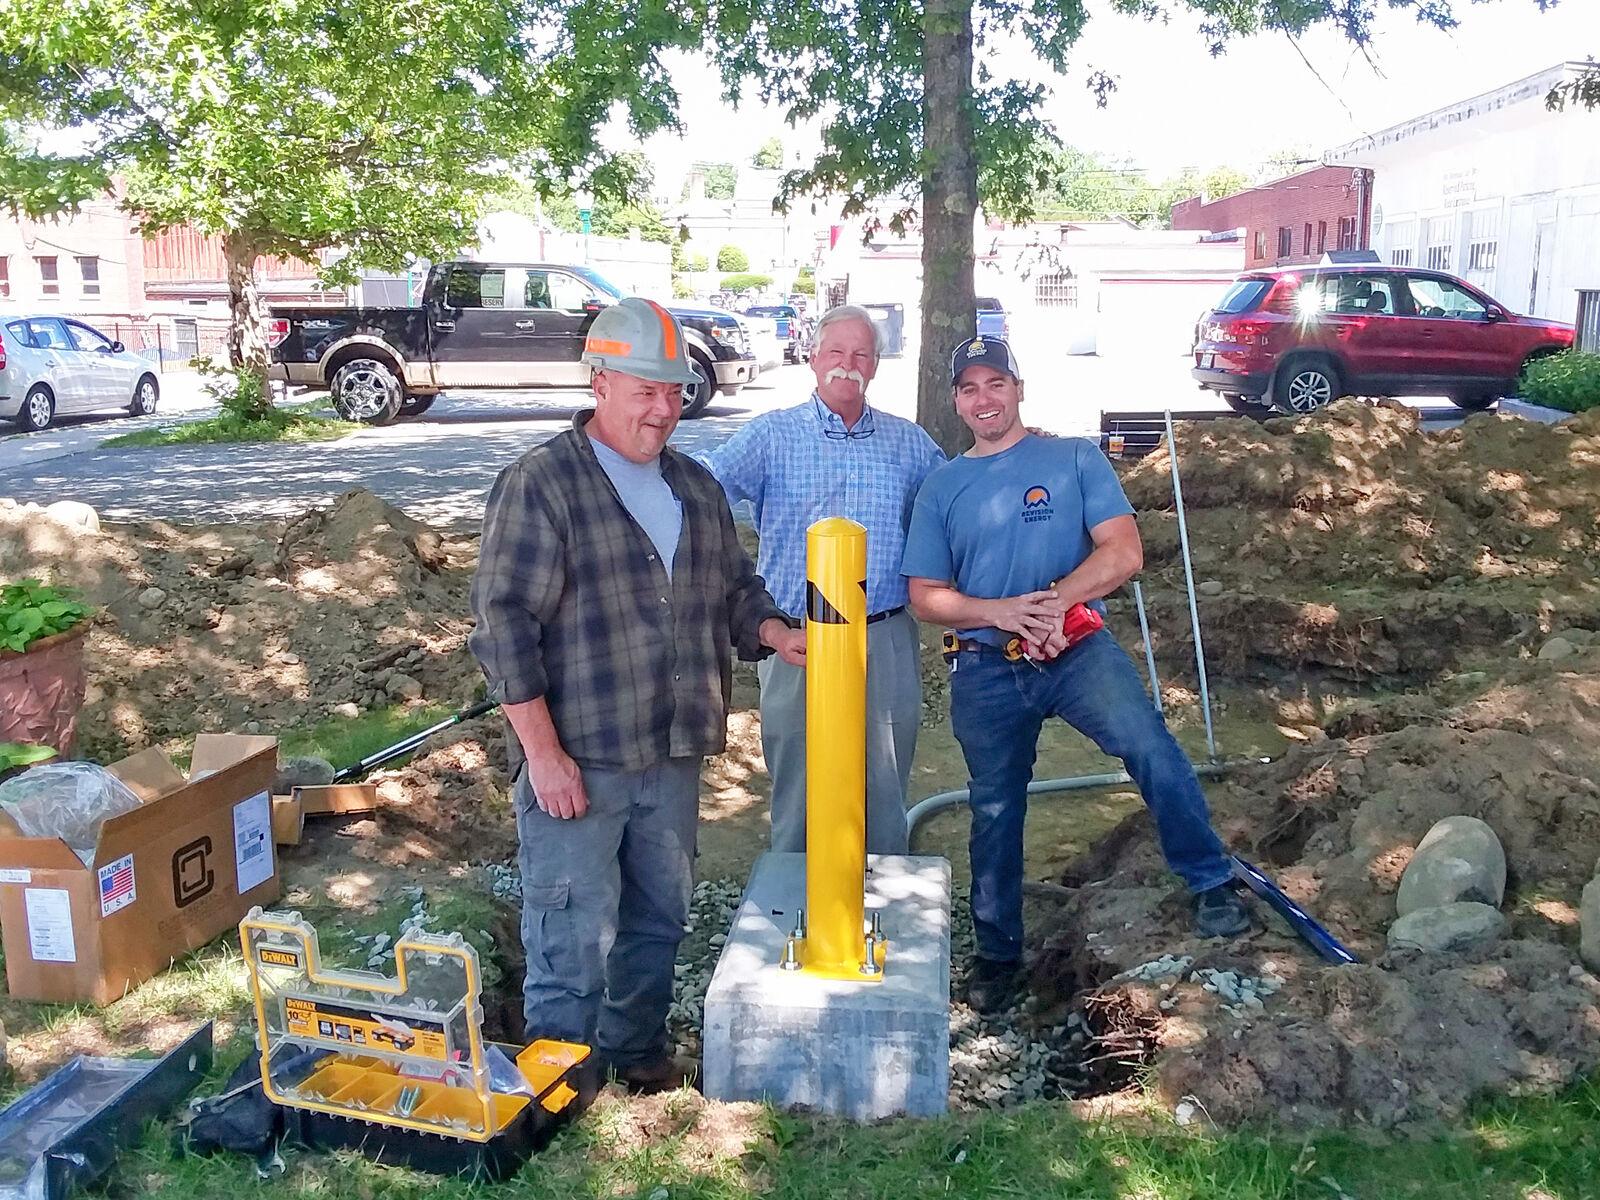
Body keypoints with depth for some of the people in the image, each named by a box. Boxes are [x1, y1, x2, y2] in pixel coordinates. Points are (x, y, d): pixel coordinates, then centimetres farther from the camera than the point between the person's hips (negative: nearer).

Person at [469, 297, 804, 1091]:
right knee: (573, 939, 1)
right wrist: (543, 751, -17)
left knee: (658, 921, 19)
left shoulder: (695, 487, 12)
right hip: (579, 761, -6)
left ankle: (637, 1054, 38)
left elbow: (733, 589, 21)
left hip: (673, 755, 7)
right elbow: (505, 622, -14)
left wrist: (776, 635, -1)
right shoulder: (542, 483, -10)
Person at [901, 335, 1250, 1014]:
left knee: (1149, 747, -26)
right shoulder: (942, 488, 9)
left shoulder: (1075, 460, 3)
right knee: (994, 812, 11)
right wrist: (1001, 612, -13)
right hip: (984, 670, 2)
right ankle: (997, 951, 27)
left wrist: (1048, 602, -19)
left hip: (1077, 651, -2)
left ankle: (1211, 884, -8)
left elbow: (1124, 554, -6)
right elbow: (925, 596, 4)